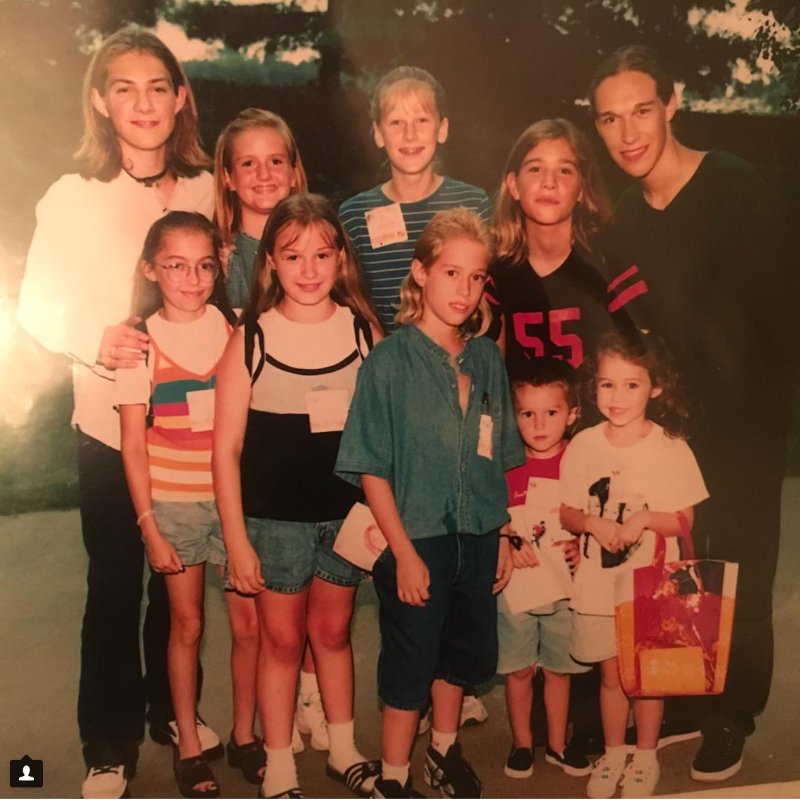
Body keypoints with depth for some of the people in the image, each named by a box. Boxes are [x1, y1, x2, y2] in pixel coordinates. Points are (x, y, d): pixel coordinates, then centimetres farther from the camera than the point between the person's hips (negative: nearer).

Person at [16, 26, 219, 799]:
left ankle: (173, 711, 38)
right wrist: (95, 341, -22)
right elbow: (35, 306, -4)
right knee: (114, 587, 8)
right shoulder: (71, 197, -8)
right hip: (111, 425, -2)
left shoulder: (206, 190, 0)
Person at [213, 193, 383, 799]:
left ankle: (344, 750, 40)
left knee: (333, 632, 19)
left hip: (346, 514, 2)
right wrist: (237, 540, -8)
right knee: (282, 640, 13)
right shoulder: (251, 338, -9)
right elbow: (227, 449, -8)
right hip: (275, 518, -2)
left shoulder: (365, 331, -3)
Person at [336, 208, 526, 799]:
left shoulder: (486, 358, 1)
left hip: (477, 538, 5)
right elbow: (372, 470, -13)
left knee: (464, 652, 21)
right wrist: (405, 552, -15)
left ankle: (445, 750, 45)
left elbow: (498, 458, 8)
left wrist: (502, 535, 7)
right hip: (417, 540, -5)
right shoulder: (390, 360, -13)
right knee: (410, 665, 9)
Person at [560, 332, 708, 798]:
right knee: (611, 673, 14)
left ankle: (646, 757, 33)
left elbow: (684, 520, -5)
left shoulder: (671, 449, -10)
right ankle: (613, 754, 35)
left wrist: (644, 518, -22)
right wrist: (593, 523, -18)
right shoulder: (583, 446, -5)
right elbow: (567, 513, 2)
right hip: (599, 585, 2)